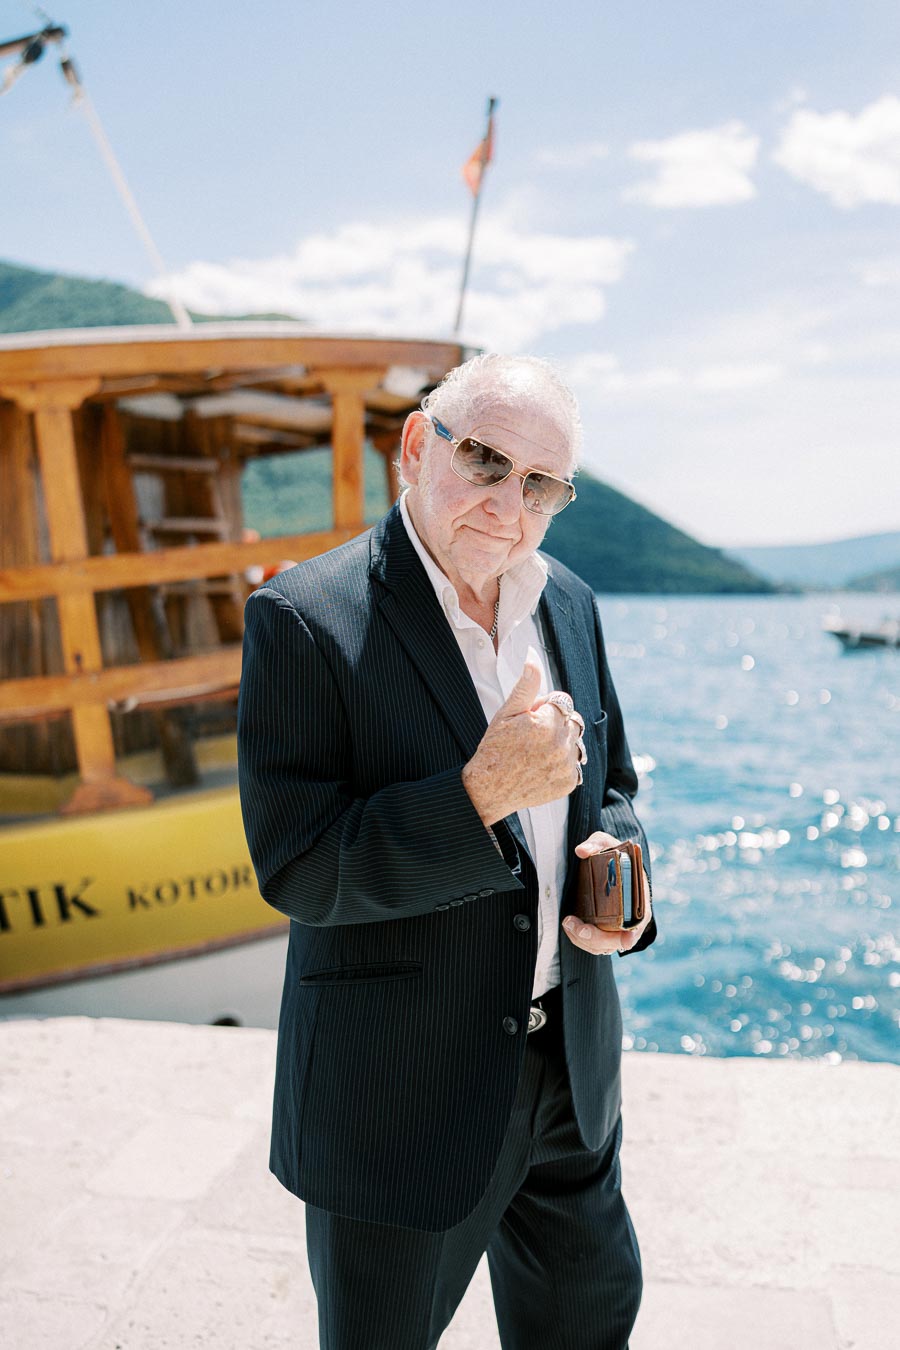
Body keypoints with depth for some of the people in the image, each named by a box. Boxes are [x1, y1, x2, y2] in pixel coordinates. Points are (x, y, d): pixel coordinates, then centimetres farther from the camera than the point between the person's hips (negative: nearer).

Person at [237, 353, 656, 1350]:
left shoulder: (569, 603, 2)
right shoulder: (304, 619, -18)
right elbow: (296, 871, -21)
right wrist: (481, 793, -31)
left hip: (570, 1069, 6)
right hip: (397, 1093, -5)